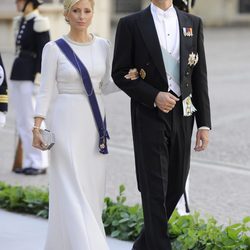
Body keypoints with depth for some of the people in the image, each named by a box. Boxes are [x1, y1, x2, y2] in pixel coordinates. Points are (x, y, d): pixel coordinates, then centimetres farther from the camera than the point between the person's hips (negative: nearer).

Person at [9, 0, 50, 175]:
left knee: (32, 122, -6)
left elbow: (44, 54, -15)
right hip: (17, 77, 9)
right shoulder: (22, 22, 14)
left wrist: (38, 81, -18)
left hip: (30, 78, -9)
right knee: (22, 123, 10)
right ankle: (29, 162, 16)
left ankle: (40, 164, 1)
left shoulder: (38, 23, -12)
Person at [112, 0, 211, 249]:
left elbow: (199, 76, 7)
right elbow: (120, 73, -3)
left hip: (182, 116, 4)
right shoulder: (131, 24, -2)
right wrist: (154, 96, -17)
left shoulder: (192, 23, 7)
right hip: (149, 117, -4)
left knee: (175, 187, 11)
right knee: (155, 190, -6)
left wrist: (204, 124, 2)